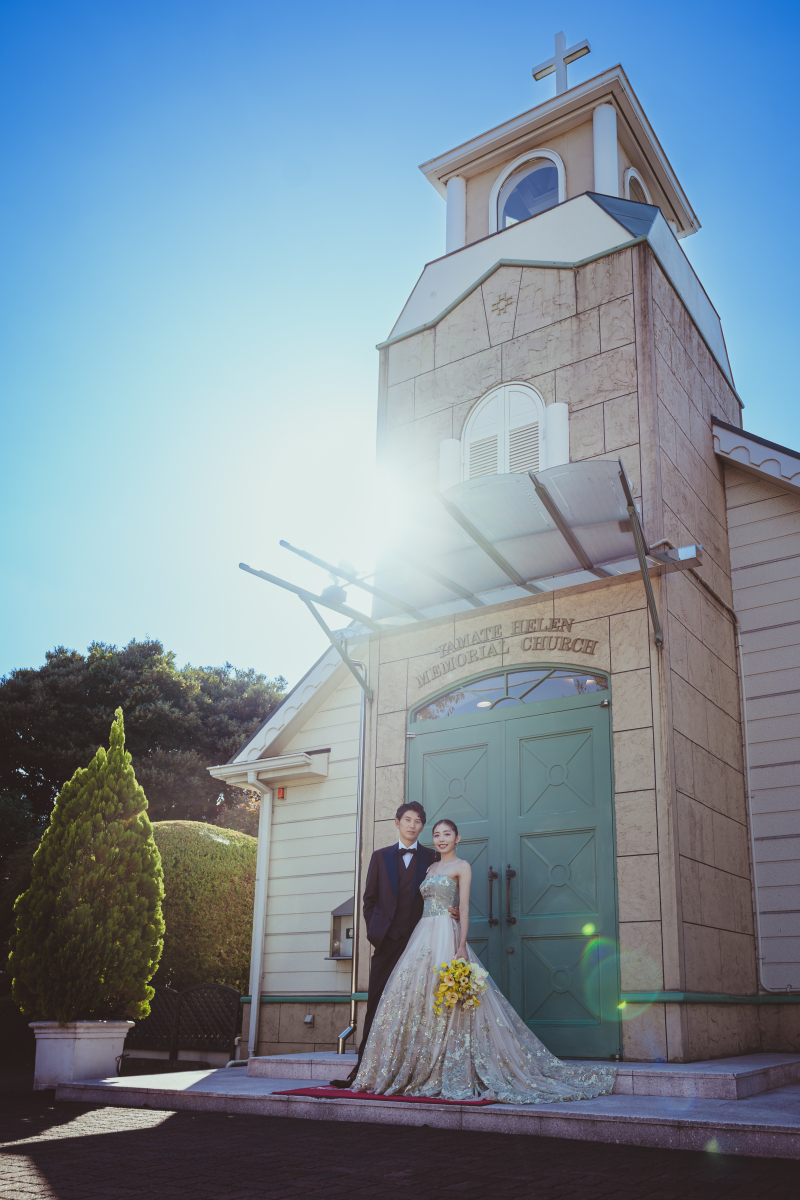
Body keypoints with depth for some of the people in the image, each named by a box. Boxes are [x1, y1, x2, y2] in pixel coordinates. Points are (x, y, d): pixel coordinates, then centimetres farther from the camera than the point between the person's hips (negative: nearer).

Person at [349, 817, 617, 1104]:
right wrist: (418, 939, 10)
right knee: (414, 998, 1)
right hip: (423, 936, 7)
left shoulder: (462, 866, 0)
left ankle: (452, 1077, -5)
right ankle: (420, 1074, 6)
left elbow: (464, 907, -8)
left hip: (446, 935, -7)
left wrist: (461, 945, -18)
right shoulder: (431, 868, 20)